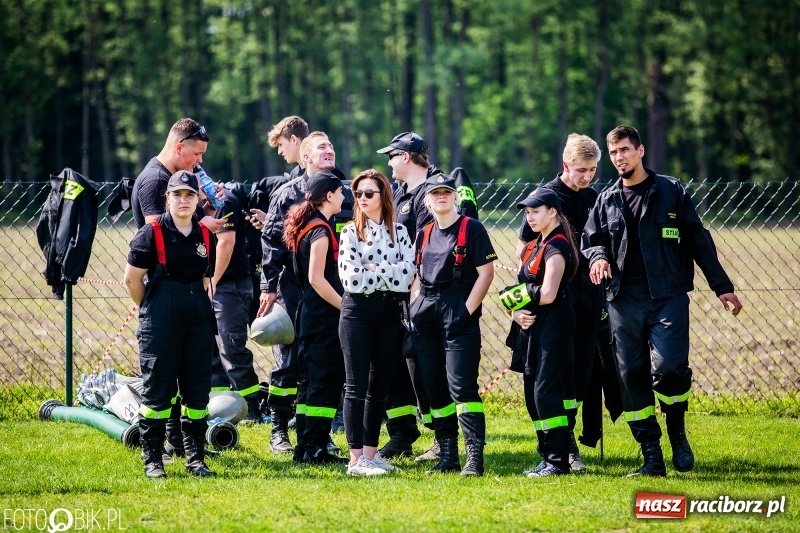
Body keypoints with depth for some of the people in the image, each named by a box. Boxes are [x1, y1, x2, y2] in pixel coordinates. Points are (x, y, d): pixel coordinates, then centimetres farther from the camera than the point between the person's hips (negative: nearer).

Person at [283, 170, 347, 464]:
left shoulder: (306, 226, 13)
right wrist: (346, 307, -14)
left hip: (310, 315, 10)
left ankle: (304, 447, 15)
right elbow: (317, 278, -19)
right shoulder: (320, 230, -15)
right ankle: (315, 448, -5)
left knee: (310, 381, 12)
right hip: (324, 317, -10)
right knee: (327, 382, -6)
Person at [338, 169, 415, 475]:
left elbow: (408, 274, -6)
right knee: (357, 385, -4)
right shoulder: (350, 232, 0)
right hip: (358, 311, -3)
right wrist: (389, 273, -6)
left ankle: (371, 453, 14)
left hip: (389, 312, 3)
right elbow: (350, 278, -12)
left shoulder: (399, 232, 7)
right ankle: (356, 459, -5)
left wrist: (374, 269, -10)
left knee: (380, 386, 7)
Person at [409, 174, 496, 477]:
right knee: (434, 388, 7)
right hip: (426, 316, 7)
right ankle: (447, 456, 14)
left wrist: (467, 310, -13)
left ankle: (475, 456, -13)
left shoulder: (471, 229, -3)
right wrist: (415, 309, 8)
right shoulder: (424, 235, 16)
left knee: (461, 386, -13)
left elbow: (486, 273, -7)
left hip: (459, 316, -7)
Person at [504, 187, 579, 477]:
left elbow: (547, 294, -18)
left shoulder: (556, 247, -10)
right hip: (531, 327, 9)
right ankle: (547, 457, 15)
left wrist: (517, 298, -3)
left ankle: (559, 461, -10)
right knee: (533, 395, 9)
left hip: (553, 326, -9)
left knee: (546, 393, -12)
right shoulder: (531, 249, 18)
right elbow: (517, 293, 15)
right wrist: (516, 313, -6)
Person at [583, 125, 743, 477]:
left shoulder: (671, 192, 6)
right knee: (631, 377, 0)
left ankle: (677, 432, 8)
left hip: (668, 297, -3)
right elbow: (592, 240, 19)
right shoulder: (607, 201, 14)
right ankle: (652, 458, 6)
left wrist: (721, 286, 5)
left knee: (669, 367, -19)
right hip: (624, 301, 3)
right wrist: (598, 256, -6)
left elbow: (698, 240, 7)